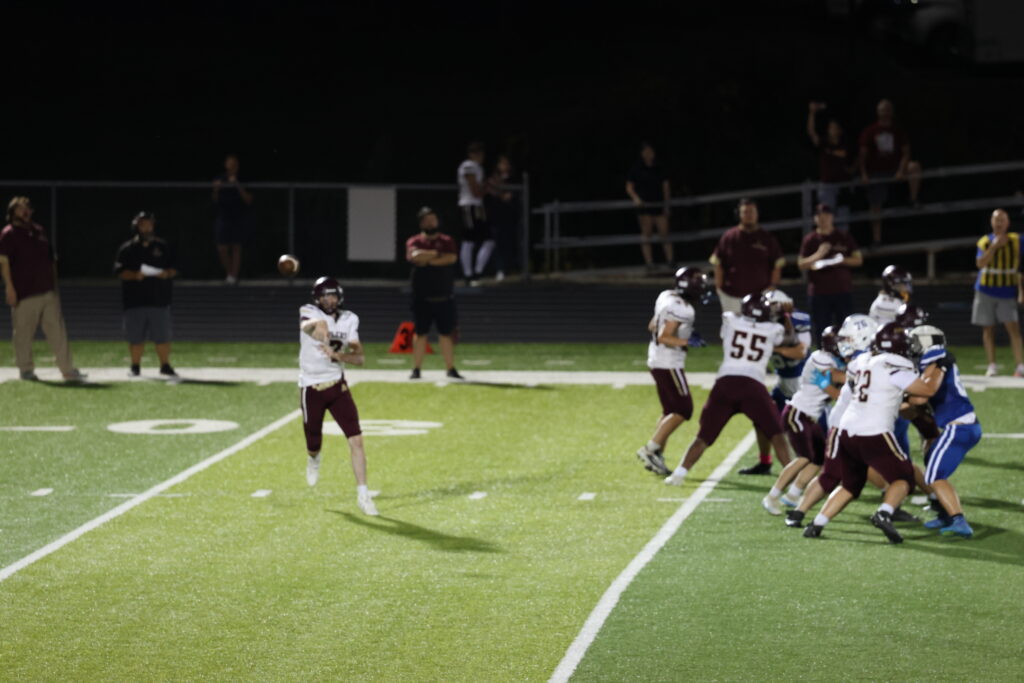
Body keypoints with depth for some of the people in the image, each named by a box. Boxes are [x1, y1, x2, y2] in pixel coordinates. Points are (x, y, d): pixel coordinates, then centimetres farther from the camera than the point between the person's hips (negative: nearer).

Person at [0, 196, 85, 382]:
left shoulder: (39, 231, 18)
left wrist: (54, 285, 18)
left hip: (48, 292, 6)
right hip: (24, 295, -6)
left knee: (58, 331, 2)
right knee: (23, 333, 1)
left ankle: (68, 370, 3)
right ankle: (26, 369, 13)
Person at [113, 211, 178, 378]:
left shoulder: (163, 247, 11)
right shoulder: (127, 249, 5)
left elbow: (174, 269, 12)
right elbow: (120, 272, -2)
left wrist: (167, 274, -10)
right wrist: (135, 275, -19)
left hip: (159, 300, 1)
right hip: (135, 300, -1)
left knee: (162, 336, 0)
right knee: (136, 338, 2)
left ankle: (165, 366, 10)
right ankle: (135, 366, 14)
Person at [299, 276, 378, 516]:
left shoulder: (349, 320, 3)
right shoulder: (308, 312, -9)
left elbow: (360, 358, 1)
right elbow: (307, 324, -35)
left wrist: (338, 355, -17)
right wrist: (318, 326, -57)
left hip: (338, 386, 2)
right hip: (311, 389, -2)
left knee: (356, 440, -11)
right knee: (314, 444, 10)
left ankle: (362, 494, -4)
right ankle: (314, 458, 49)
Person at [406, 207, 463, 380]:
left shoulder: (447, 241, 8)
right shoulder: (414, 241, 4)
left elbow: (451, 258, -11)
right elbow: (415, 256, -18)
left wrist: (427, 260, -12)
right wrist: (438, 254, -9)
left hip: (444, 298, 1)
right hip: (422, 298, -1)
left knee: (447, 333, 2)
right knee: (420, 333, 0)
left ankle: (451, 369, 6)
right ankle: (416, 369, 5)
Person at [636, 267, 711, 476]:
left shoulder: (666, 297, 8)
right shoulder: (682, 309, -20)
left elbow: (652, 327, 18)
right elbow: (664, 338, -22)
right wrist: (686, 341, -23)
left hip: (657, 360, 10)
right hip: (669, 364, -10)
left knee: (670, 411, 15)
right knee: (683, 410, -5)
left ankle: (656, 456, 14)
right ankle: (650, 449, -8)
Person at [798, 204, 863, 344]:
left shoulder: (844, 237, 7)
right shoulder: (810, 240, 6)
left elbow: (858, 260, 7)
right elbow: (801, 264, 3)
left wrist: (842, 260, -11)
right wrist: (818, 255, -13)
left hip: (843, 291, 0)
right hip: (819, 293, 0)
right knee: (821, 332, 1)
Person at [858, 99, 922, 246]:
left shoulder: (898, 132, 5)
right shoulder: (869, 132, 3)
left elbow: (905, 152, -1)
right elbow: (863, 155, 1)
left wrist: (901, 170, -17)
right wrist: (864, 174, -12)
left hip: (895, 169, 0)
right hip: (875, 172, 0)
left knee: (914, 167, -28)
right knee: (875, 206, 2)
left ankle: (914, 199, -13)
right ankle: (876, 239, 14)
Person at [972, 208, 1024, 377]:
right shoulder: (985, 241, 1)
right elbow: (980, 263, -14)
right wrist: (995, 246, -23)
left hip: (1007, 292, -1)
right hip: (986, 291, 1)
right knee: (988, 329, 4)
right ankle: (991, 366, 10)